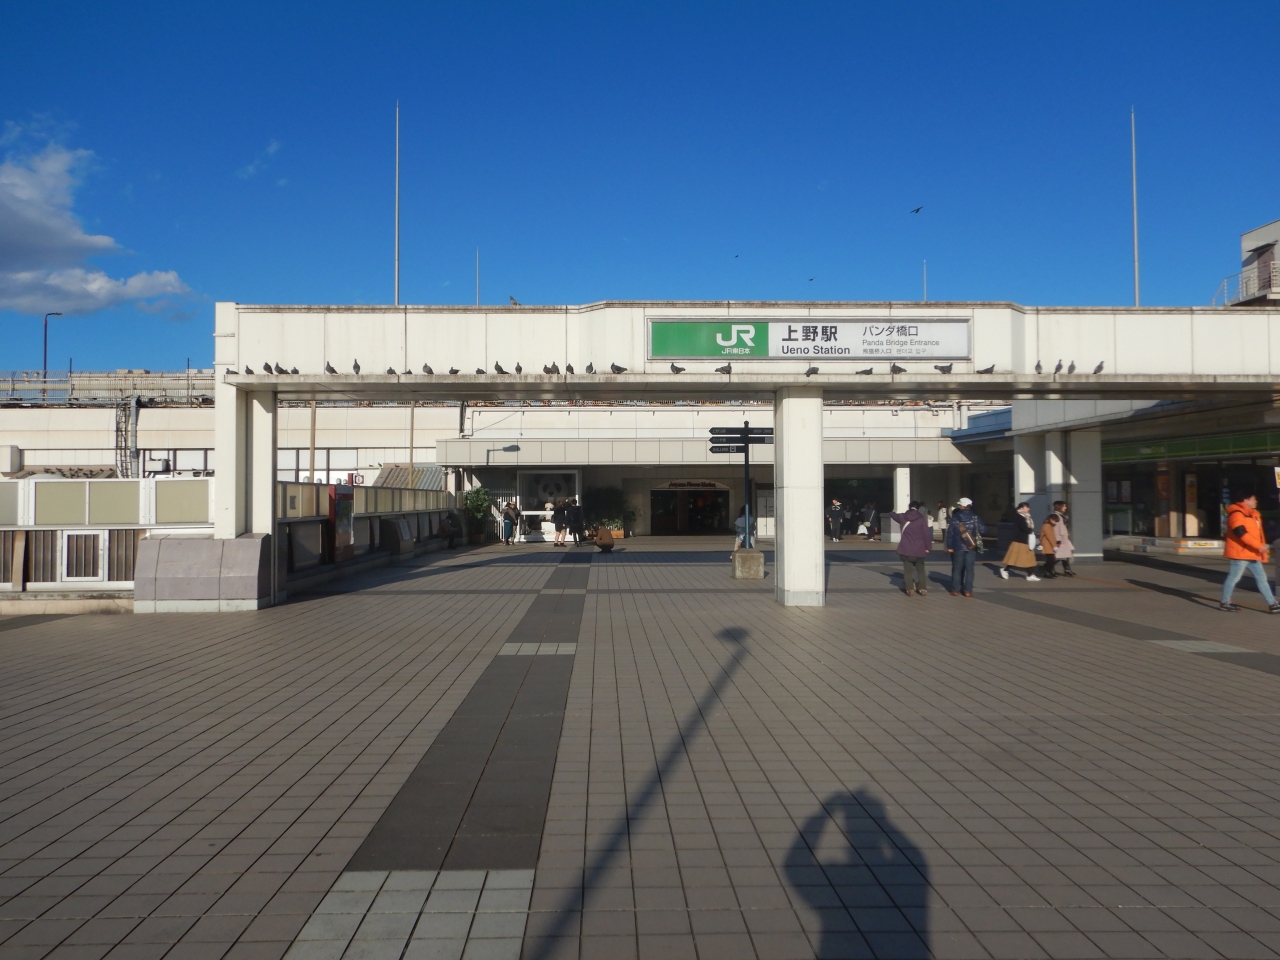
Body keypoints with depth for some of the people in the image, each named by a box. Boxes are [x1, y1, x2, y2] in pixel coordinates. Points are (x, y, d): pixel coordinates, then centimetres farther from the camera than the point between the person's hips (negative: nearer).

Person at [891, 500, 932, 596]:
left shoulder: (902, 517, 3)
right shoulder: (922, 518, -5)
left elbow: (893, 515, 24)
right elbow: (926, 533, -8)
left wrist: (891, 513, 48)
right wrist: (928, 547, -2)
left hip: (906, 549, 0)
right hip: (919, 549, 0)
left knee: (908, 570, 5)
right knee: (920, 569, 13)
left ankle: (910, 589, -1)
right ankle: (923, 588, 10)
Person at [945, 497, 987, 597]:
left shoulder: (954, 518, -3)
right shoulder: (975, 517, -2)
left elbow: (950, 533, -5)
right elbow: (983, 530, -5)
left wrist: (949, 546, 0)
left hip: (958, 547, 0)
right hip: (971, 547, 0)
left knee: (957, 569, 8)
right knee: (969, 569, 4)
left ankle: (955, 590, 8)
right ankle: (968, 591, 2)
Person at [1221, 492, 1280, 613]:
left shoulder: (1252, 514, 17)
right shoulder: (1237, 514, -15)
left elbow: (1257, 534, 22)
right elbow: (1241, 533, -25)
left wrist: (1261, 548, 18)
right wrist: (1259, 546, -25)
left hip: (1252, 554, 10)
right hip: (1240, 553, -10)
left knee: (1261, 578, 9)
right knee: (1234, 578, -3)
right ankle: (1224, 603, 7)